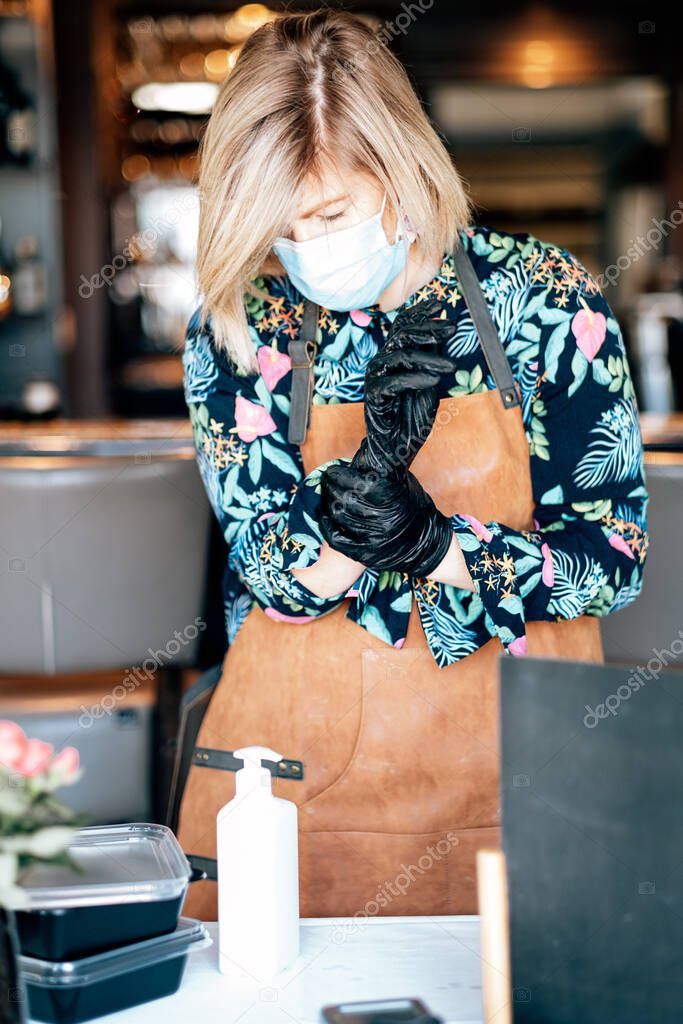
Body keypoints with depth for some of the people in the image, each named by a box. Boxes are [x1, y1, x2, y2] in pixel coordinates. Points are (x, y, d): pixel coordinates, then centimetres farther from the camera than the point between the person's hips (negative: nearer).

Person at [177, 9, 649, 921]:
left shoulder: (545, 300, -6)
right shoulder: (234, 331, -3)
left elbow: (614, 557, -6)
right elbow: (272, 571, -9)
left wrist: (438, 546, -22)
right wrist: (368, 467, -27)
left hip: (510, 767, 0)